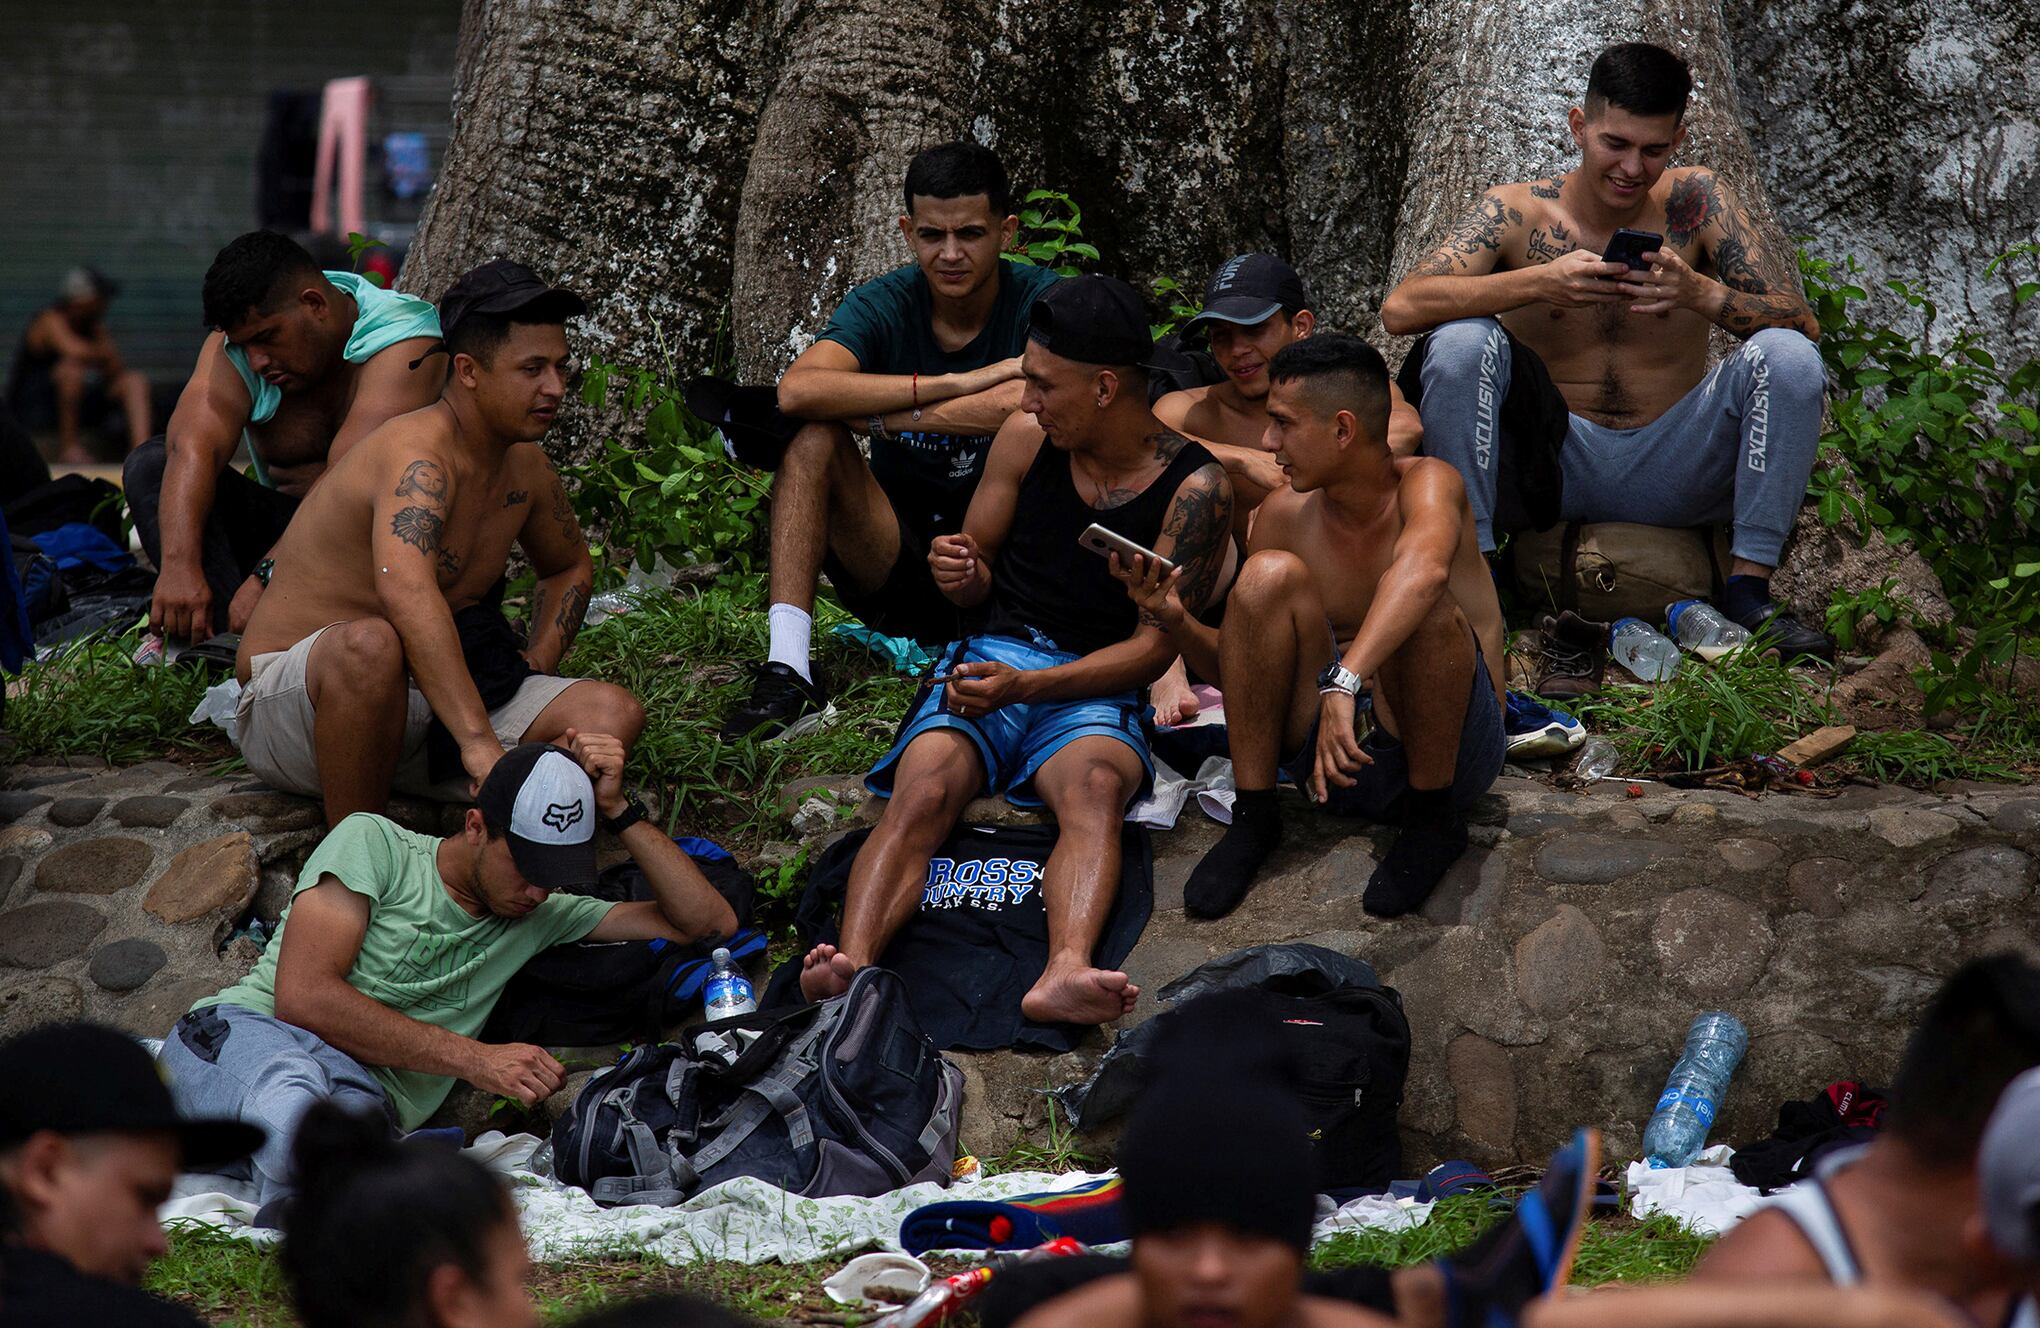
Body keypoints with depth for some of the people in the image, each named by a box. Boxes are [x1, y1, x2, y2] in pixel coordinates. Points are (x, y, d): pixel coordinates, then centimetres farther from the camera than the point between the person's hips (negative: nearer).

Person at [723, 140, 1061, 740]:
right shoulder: (883, 306, -4)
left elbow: (1030, 404, -31)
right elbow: (798, 390, -25)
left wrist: (870, 416, -24)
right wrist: (956, 384, -28)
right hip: (899, 561, 2)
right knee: (812, 437, -21)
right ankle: (788, 672, -29)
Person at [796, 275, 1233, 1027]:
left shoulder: (1194, 486, -3)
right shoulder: (1028, 437, 7)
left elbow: (1154, 646, -7)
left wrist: (1026, 686, -21)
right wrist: (960, 572, -9)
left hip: (1096, 688, -2)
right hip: (989, 659, 2)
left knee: (1096, 788, -38)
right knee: (923, 792, -30)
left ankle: (1065, 973, -62)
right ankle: (851, 967, -54)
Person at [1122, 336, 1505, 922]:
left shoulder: (1426, 482, -13)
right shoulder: (1285, 514, 2)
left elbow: (1424, 567, -39)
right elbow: (1241, 672, 12)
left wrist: (1345, 681, -52)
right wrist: (1175, 620, -9)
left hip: (1449, 751, -4)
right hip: (1331, 761, 4)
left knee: (1417, 605, -31)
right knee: (1271, 573, -15)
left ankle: (1435, 817, -10)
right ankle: (1253, 817, -8)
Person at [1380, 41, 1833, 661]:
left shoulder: (1695, 202, -3)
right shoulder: (1516, 212, -6)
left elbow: (1803, 324, -8)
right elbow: (1400, 308, -19)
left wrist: (1703, 295, -29)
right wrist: (1538, 283, -32)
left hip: (1670, 471, 1)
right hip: (1554, 465, -1)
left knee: (1788, 356, -20)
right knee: (1459, 342, -24)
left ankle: (1749, 587, -14)